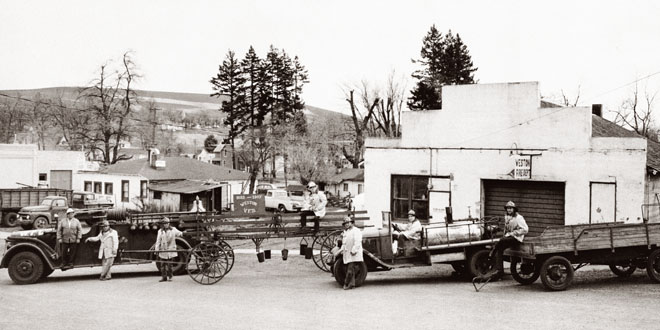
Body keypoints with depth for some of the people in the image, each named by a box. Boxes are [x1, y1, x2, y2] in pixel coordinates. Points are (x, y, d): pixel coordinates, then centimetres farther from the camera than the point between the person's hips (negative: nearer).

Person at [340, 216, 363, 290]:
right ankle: (352, 284, 14)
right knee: (349, 270, 8)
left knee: (350, 270, -12)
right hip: (347, 255, 8)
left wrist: (353, 250, -21)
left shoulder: (356, 231, -5)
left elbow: (357, 242, -14)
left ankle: (346, 284, -10)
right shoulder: (345, 232, 22)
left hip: (354, 254, -8)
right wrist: (342, 250, 15)